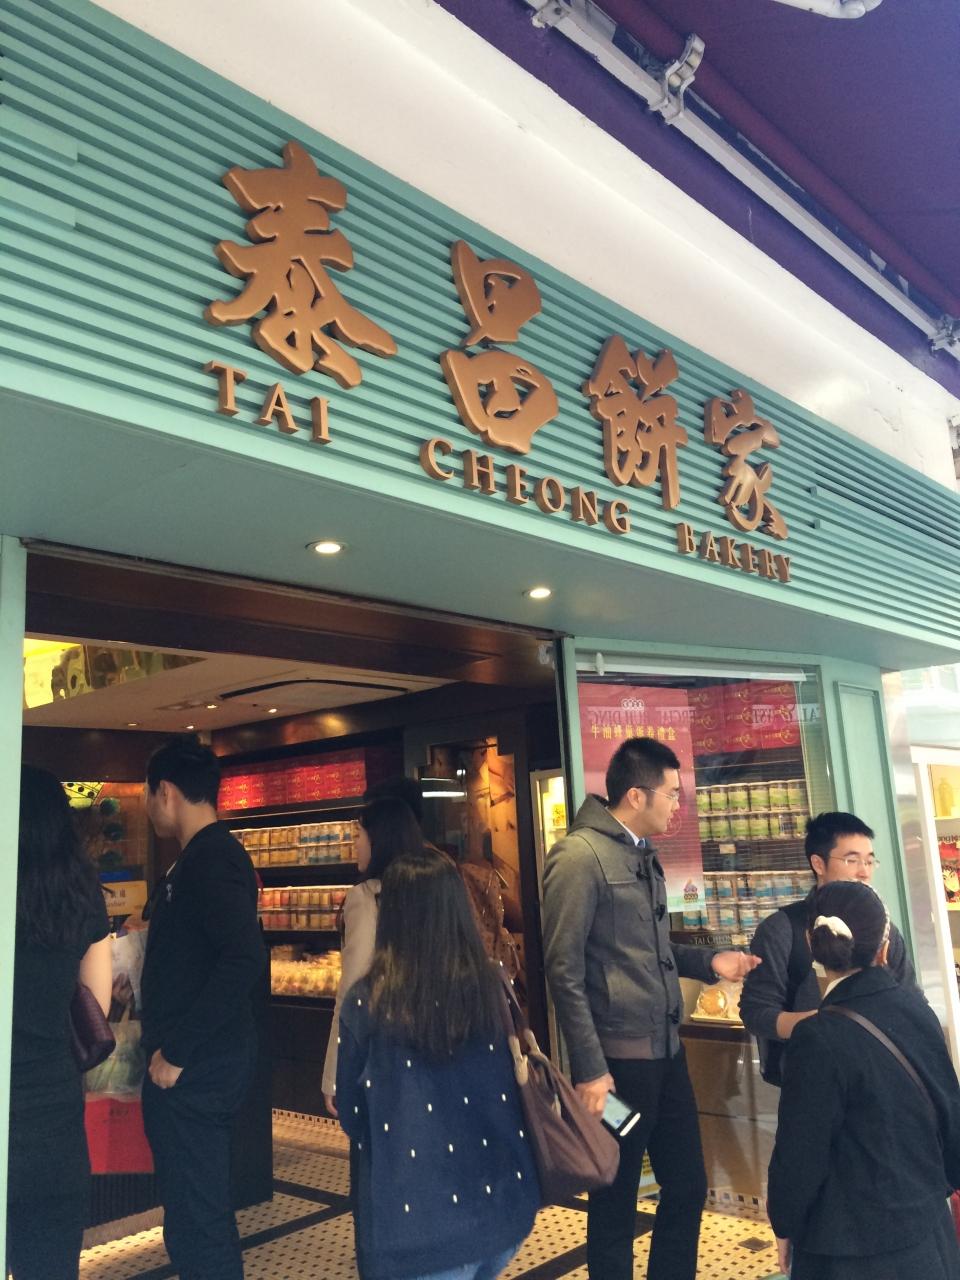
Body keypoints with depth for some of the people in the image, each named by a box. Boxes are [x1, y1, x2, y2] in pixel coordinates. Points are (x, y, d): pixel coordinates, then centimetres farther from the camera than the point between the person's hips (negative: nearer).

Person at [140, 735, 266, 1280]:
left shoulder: (212, 859, -18)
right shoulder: (206, 856, 13)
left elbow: (245, 959, -30)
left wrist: (177, 1050, -24)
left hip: (195, 1071, -10)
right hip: (198, 1064, 10)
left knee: (196, 1223, 0)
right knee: (202, 1214, 21)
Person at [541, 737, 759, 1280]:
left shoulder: (644, 855, 10)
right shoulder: (579, 856, -17)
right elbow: (565, 973, -18)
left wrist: (709, 961, 5)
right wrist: (590, 1069, -18)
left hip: (667, 1052, 8)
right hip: (619, 1060, -8)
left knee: (688, 1186, 18)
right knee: (616, 1205, 8)